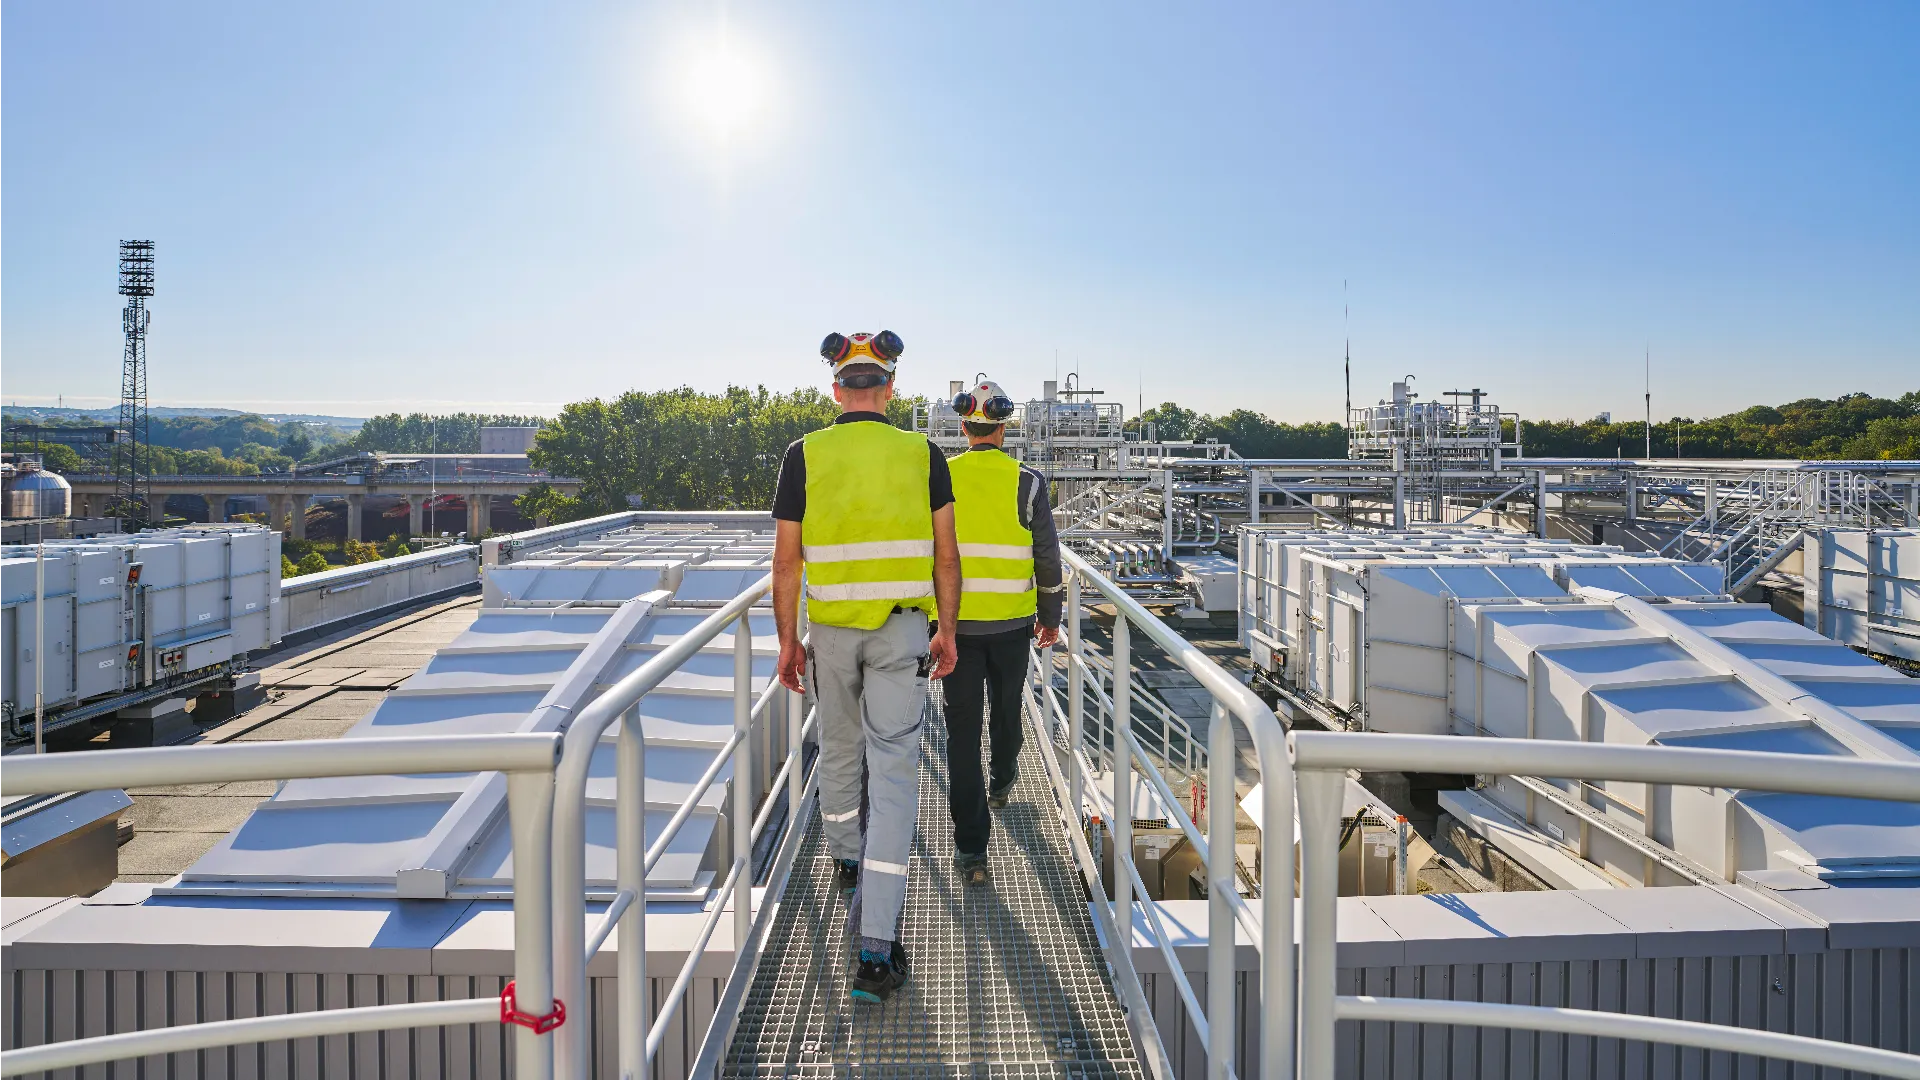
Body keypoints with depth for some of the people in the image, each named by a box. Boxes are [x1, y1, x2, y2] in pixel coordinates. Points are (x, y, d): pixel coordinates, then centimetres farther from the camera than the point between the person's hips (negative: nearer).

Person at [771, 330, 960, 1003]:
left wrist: (788, 640, 5)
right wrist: (947, 631, 8)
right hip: (902, 630, -1)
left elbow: (787, 559, -4)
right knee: (893, 767, -1)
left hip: (830, 630, 1)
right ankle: (876, 946, -4)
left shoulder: (805, 455, -4)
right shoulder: (923, 455, -4)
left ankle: (848, 866, 47)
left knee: (839, 751, 22)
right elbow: (945, 556, -2)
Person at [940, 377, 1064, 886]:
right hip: (1012, 620, 1)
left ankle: (970, 848, 1)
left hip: (955, 620, 0)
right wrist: (1050, 615, 10)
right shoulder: (1027, 482, -5)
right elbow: (1047, 554, -1)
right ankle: (1001, 783, 50)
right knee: (1006, 708, 24)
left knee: (962, 727, 2)